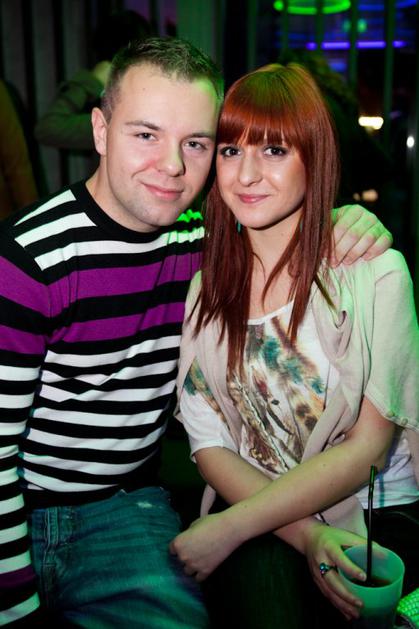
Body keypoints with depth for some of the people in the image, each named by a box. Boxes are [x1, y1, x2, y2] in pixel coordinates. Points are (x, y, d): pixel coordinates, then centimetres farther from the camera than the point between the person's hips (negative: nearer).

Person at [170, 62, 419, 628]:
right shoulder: (206, 285, 1)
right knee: (261, 581, -26)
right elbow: (209, 444, -1)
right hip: (256, 506, 1)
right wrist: (306, 535, -16)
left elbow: (367, 448, -11)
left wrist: (229, 526, -15)